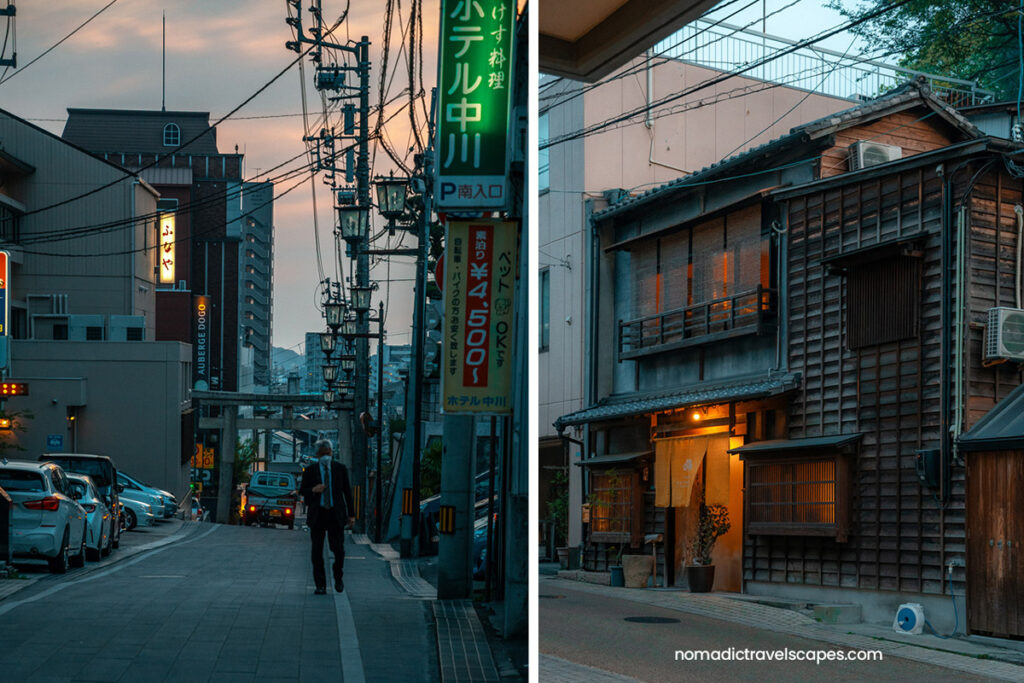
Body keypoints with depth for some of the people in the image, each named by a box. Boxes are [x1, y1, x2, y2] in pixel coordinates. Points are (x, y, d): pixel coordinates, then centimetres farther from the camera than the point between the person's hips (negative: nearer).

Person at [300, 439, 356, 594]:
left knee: (338, 549, -4)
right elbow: (302, 491, 6)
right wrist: (313, 490, -16)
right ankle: (320, 585, 5)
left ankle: (338, 578, 22)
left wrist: (351, 514, 5)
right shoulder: (310, 471, 2)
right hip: (317, 514, 0)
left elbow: (347, 491, 7)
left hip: (336, 513, 0)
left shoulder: (341, 469, 4)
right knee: (317, 550, -2)